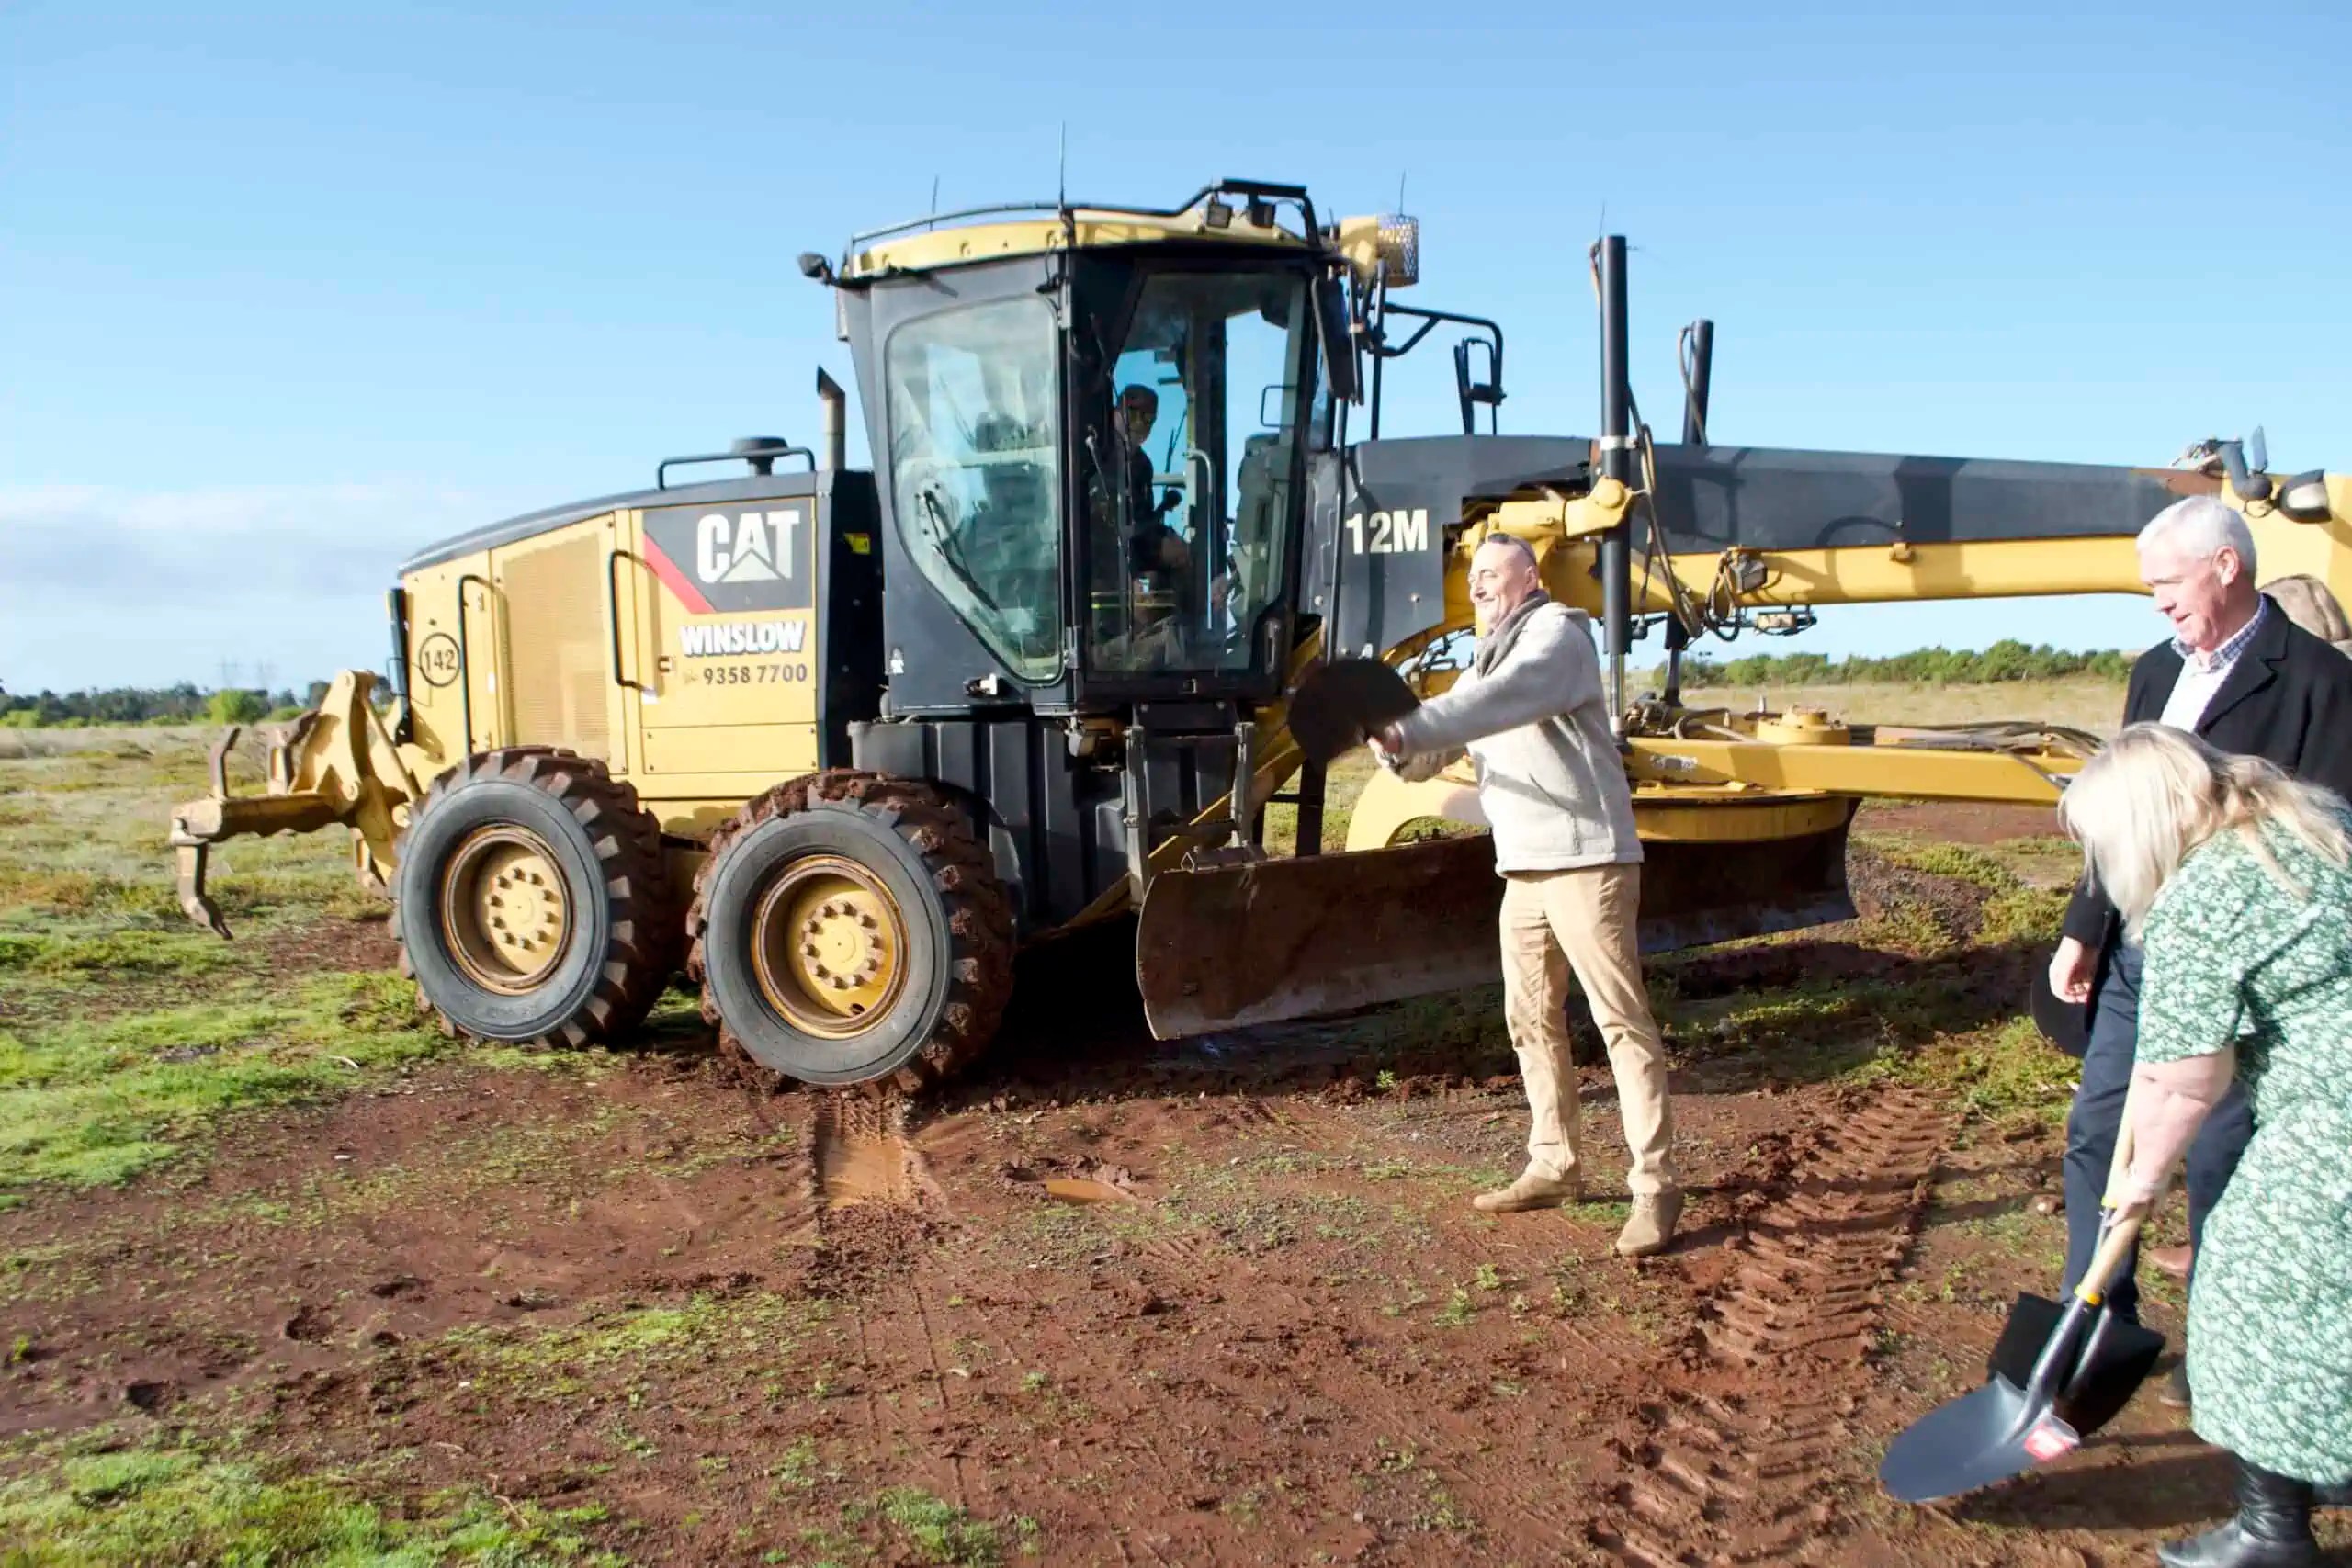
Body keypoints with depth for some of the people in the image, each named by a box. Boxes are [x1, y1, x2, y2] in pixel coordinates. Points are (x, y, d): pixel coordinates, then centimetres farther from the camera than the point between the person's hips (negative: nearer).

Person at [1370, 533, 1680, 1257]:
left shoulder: (1555, 633, -7)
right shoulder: (1486, 661, 21)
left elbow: (1503, 700, -28)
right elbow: (1439, 746, 12)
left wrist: (1405, 728, -37)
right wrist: (1397, 747, -12)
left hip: (1585, 859, -9)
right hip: (1524, 867, 9)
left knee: (1621, 1019, -8)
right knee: (1531, 1019, 13)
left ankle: (1655, 1184, -5)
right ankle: (1554, 1165, 24)